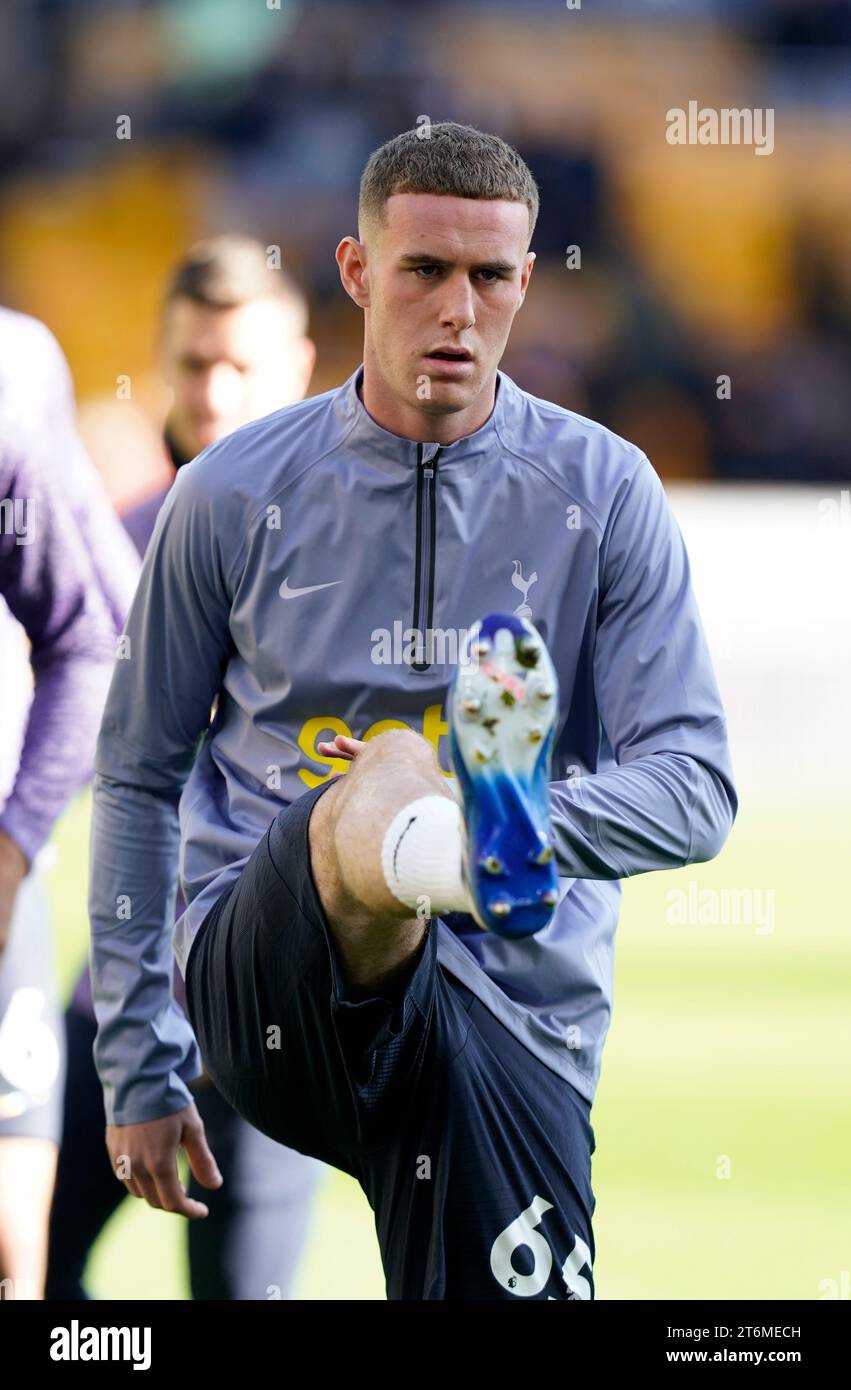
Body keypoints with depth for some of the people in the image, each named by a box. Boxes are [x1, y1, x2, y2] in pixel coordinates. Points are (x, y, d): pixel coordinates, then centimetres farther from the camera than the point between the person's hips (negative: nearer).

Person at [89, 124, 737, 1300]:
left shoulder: (604, 494, 5)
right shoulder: (235, 495, 6)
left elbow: (695, 787, -2)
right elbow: (138, 777, 13)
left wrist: (519, 827, -22)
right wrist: (137, 1064, 9)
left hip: (516, 1018, 2)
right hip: (267, 979, -2)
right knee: (387, 769, -34)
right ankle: (458, 847, -66)